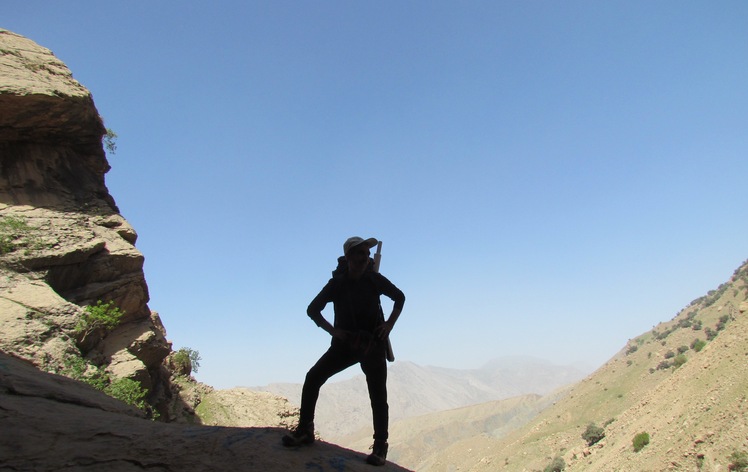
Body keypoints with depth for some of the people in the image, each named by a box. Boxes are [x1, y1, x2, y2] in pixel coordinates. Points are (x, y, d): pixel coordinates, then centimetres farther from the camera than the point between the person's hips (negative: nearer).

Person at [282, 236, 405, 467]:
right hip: (345, 343, 1)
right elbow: (313, 309, 2)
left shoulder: (375, 280, -6)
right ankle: (305, 430, -1)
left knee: (378, 395, -6)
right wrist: (332, 329, -13)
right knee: (313, 376, -14)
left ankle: (380, 447, 7)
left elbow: (399, 297, 9)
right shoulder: (337, 283, -6)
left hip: (373, 344, -1)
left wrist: (389, 325, -3)